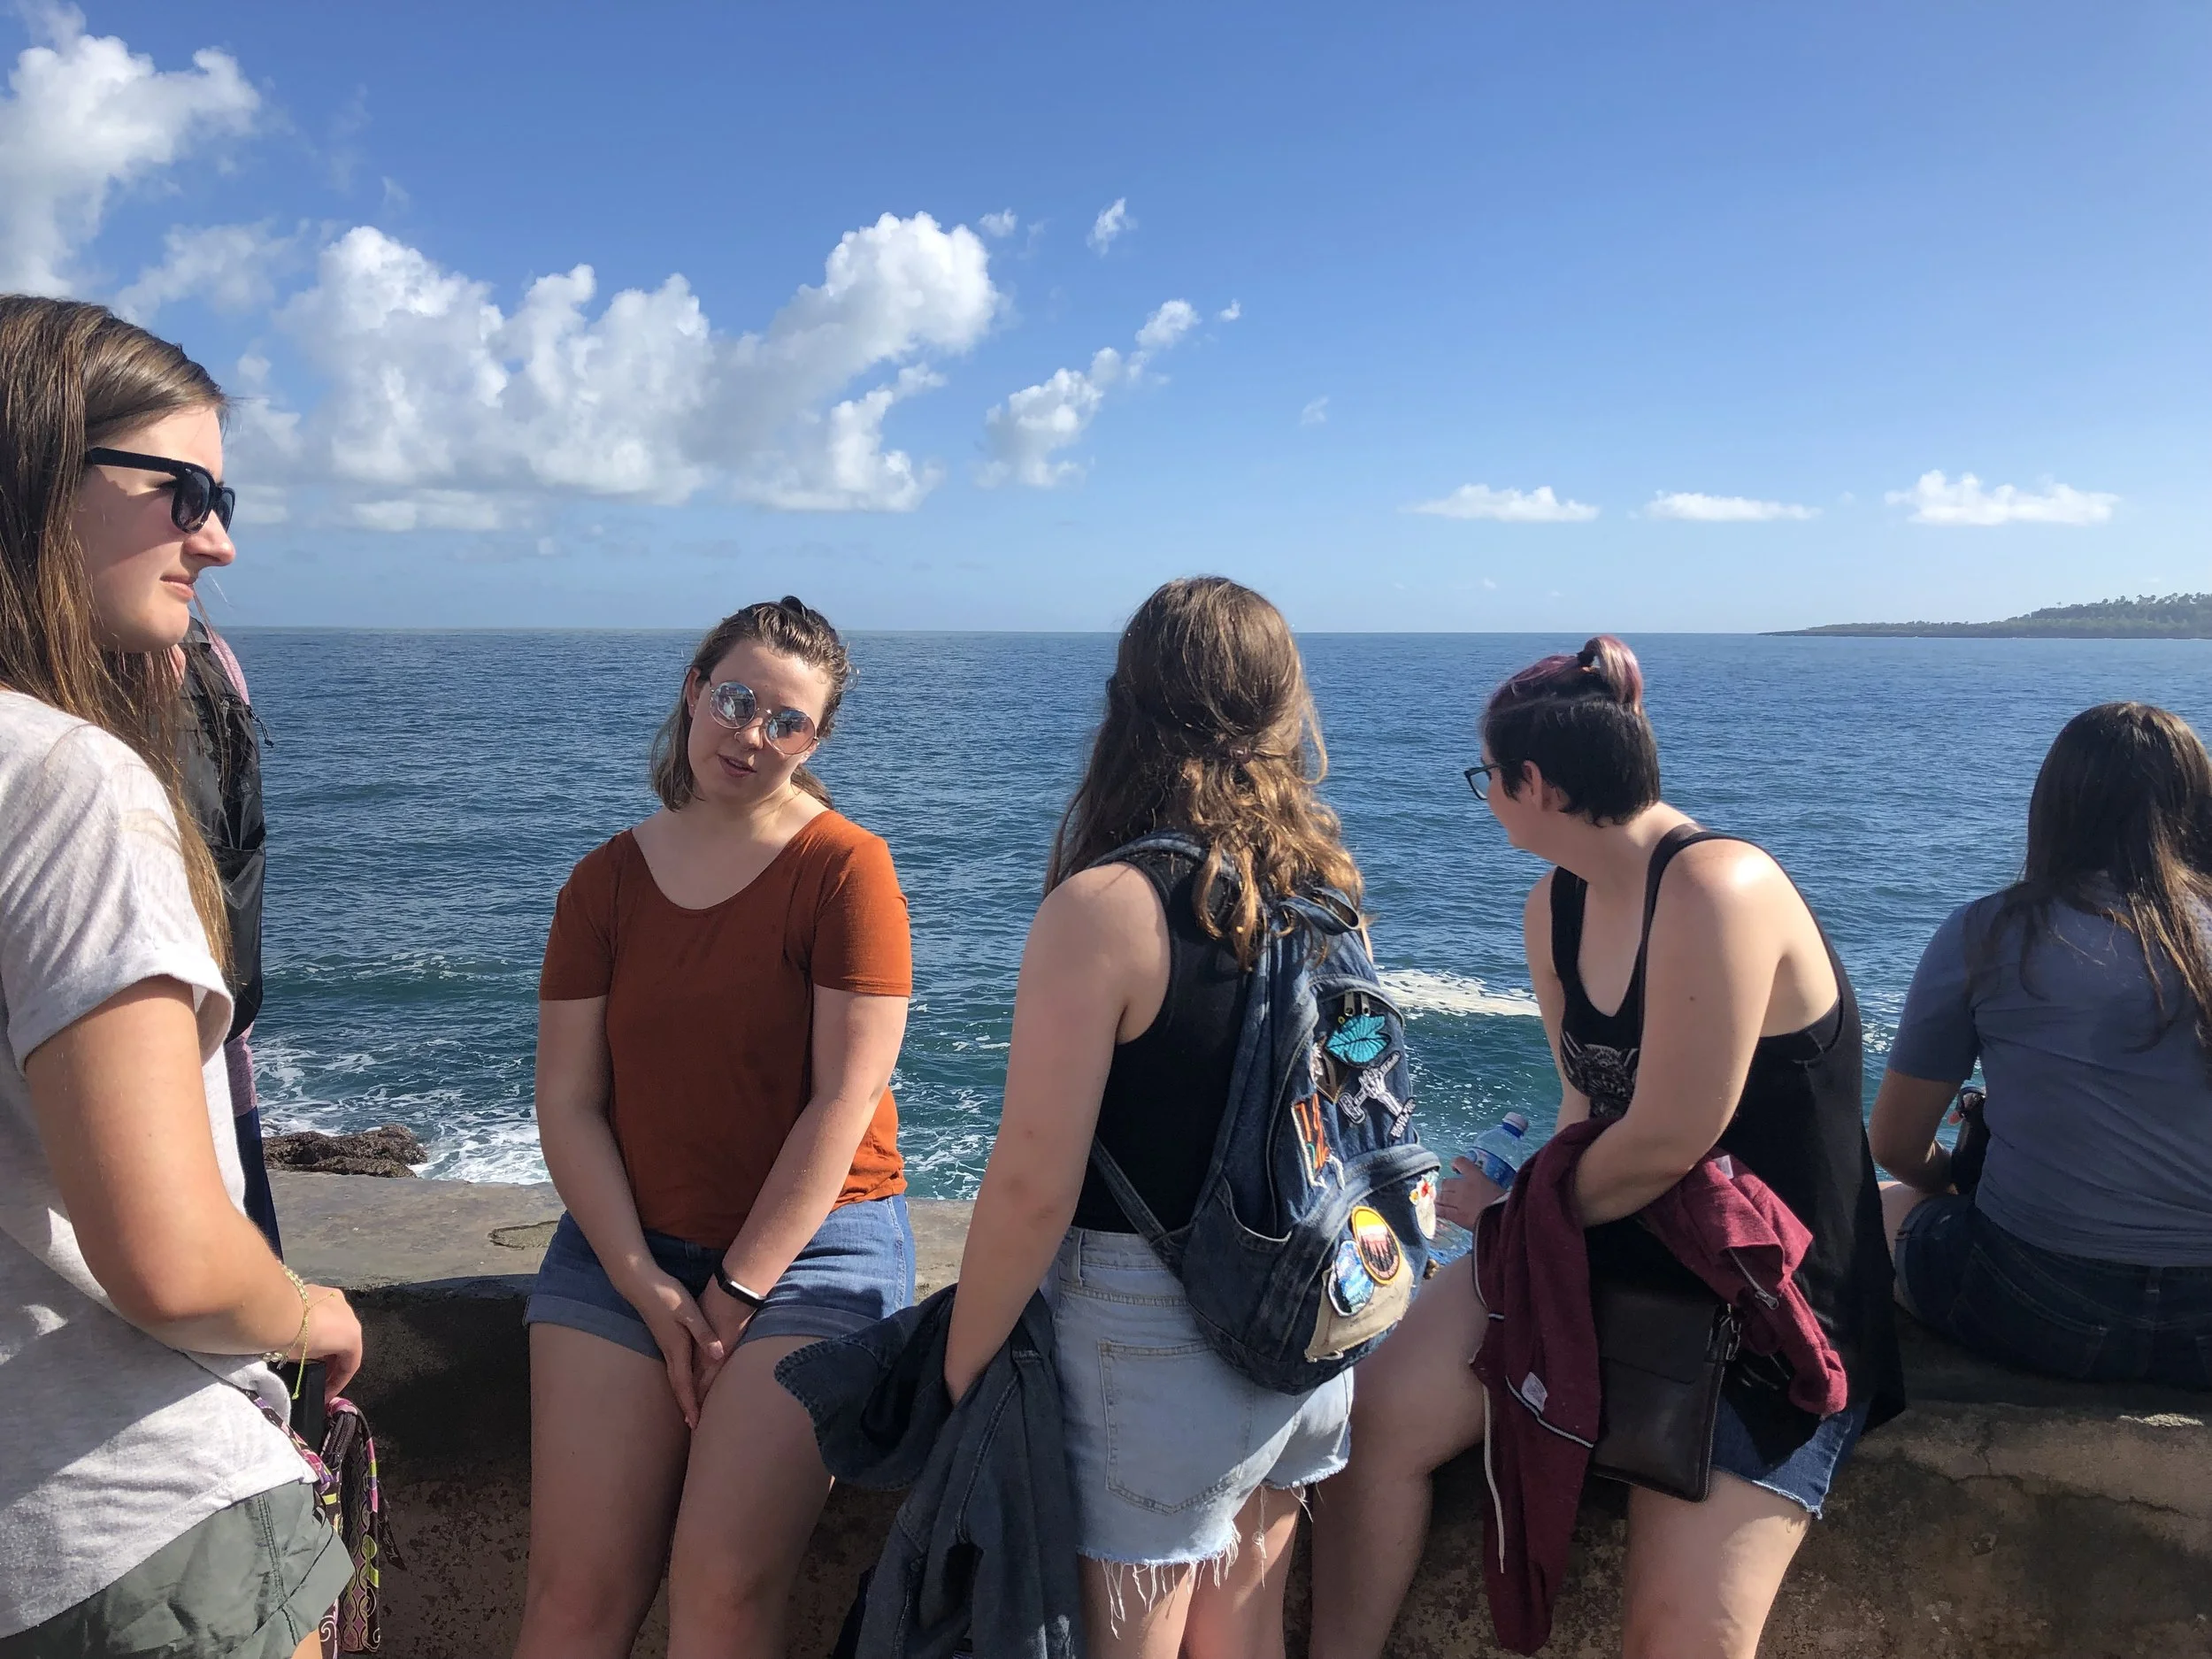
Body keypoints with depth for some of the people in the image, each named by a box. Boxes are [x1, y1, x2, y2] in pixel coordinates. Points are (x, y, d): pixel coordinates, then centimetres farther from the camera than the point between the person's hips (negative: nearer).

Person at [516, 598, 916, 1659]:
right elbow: (567, 1102, 2)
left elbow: (843, 1103, -11)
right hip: (627, 1245, 4)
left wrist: (736, 1296, -10)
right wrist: (648, 1288, -7)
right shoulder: (606, 880, 6)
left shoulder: (846, 869, -8)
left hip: (810, 1248, -3)